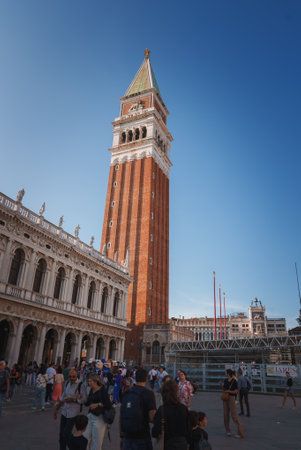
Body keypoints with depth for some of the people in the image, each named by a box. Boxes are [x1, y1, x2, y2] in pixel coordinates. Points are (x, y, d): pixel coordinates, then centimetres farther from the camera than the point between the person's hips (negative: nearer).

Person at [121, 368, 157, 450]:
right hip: (142, 437, -4)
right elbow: (152, 418, -16)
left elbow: (121, 417, 9)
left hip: (127, 437, 4)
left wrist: (122, 436, 18)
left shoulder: (126, 393, 4)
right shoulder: (148, 393, -10)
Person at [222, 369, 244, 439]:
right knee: (226, 414, 9)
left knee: (233, 415, -7)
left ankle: (240, 433, 1)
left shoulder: (234, 381, -13)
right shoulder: (226, 380, 8)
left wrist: (228, 391, -16)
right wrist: (222, 386, -3)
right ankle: (228, 430, 21)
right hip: (225, 398, 7)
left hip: (231, 398, -7)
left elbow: (236, 391, -13)